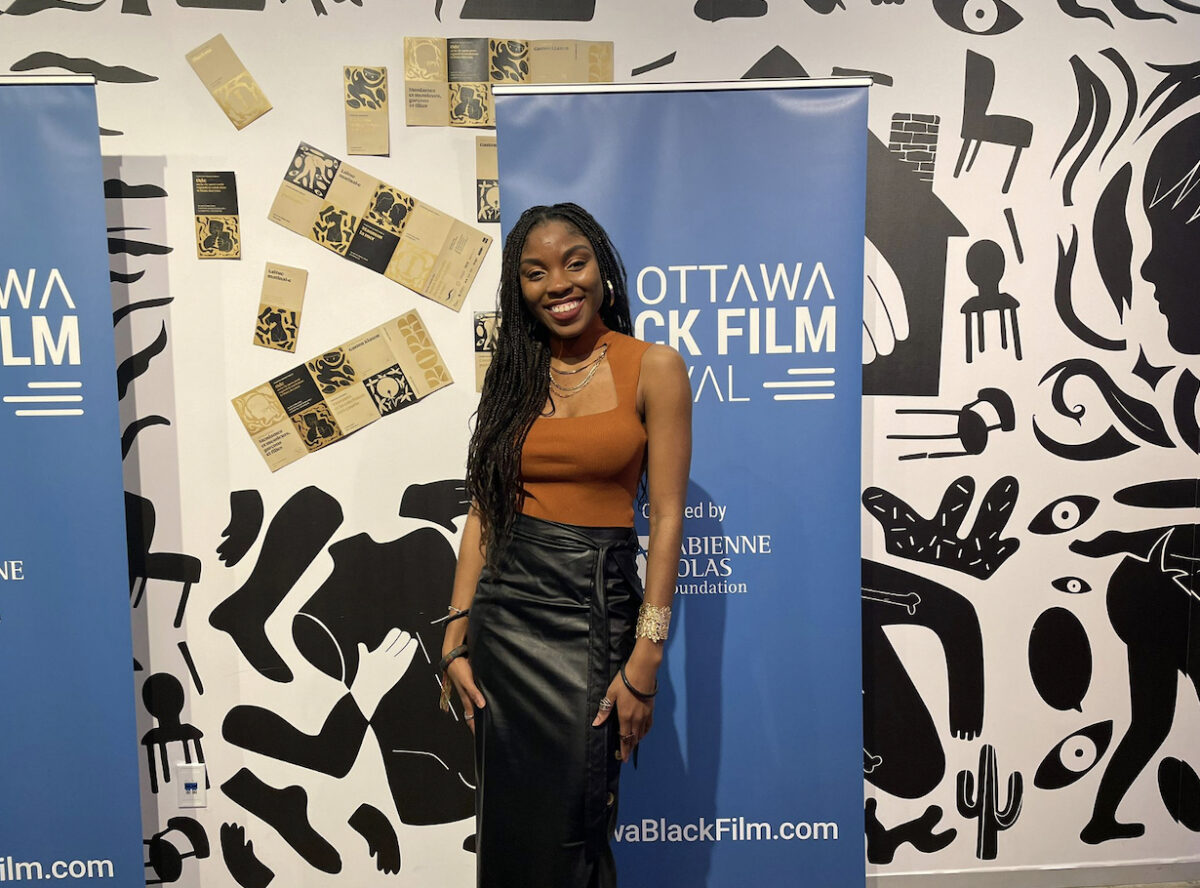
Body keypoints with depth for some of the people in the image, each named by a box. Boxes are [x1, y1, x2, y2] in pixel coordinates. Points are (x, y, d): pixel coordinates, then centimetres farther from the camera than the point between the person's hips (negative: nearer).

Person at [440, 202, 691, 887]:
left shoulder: (654, 367, -5)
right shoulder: (515, 375, 7)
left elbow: (667, 517, -9)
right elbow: (484, 509, 6)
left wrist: (646, 659, -13)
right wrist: (456, 637, 2)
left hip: (596, 606, -3)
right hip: (505, 603, 4)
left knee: (570, 823, 6)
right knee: (509, 817, 14)